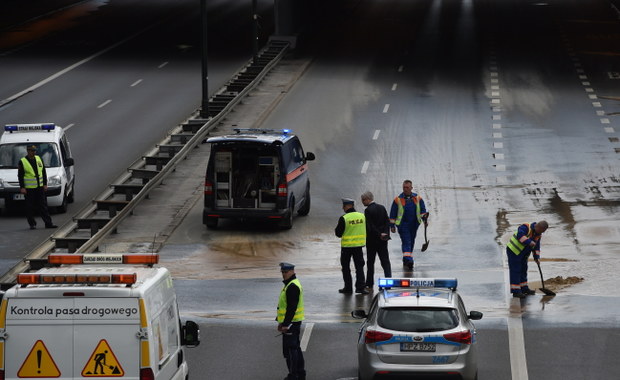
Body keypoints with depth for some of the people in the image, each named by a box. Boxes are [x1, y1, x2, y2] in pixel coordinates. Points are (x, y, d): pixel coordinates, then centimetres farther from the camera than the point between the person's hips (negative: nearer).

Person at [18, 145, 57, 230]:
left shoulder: (39, 159, 10)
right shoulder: (22, 162, -4)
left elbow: (44, 172, 15)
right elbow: (20, 176, -5)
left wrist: (45, 184, 9)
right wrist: (22, 187, -11)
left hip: (40, 187, 4)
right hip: (29, 189, -4)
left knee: (43, 206, 4)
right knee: (30, 207, 1)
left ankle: (48, 223, 3)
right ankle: (32, 224, 9)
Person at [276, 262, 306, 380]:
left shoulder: (292, 287, -19)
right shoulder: (289, 285, 15)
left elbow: (291, 308, -24)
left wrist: (285, 324, -24)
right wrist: (282, 321, 23)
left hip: (291, 323, -11)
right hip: (294, 322, 11)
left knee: (290, 349, -7)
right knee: (296, 347, 16)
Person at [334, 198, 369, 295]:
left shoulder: (344, 218, -16)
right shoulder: (362, 216, -2)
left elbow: (338, 233, -10)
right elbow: (366, 230, 8)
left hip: (346, 245, -3)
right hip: (359, 245, 3)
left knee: (346, 267, 10)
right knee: (359, 266, 8)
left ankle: (348, 287, 11)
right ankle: (360, 287, 0)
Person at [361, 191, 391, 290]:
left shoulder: (368, 210, -14)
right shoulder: (382, 208, 6)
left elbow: (370, 226, -19)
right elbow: (387, 221, 3)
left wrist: (379, 234, -13)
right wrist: (385, 233, -4)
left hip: (372, 240, -5)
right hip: (383, 241, 5)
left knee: (370, 262, 5)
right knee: (385, 261, 7)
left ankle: (369, 284, 9)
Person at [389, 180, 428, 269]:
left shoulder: (418, 199, 4)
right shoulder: (398, 200, -3)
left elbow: (423, 210, 9)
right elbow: (393, 213, 1)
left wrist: (425, 219, -7)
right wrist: (392, 225, -1)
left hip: (414, 224, 4)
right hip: (403, 224, -4)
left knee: (411, 242, 10)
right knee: (406, 242, -15)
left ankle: (407, 260, 22)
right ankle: (407, 259, -25)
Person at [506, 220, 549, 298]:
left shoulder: (538, 235, 4)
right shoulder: (525, 227, -22)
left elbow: (536, 246, 8)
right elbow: (520, 236, -39)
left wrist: (536, 257, -3)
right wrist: (529, 242, -47)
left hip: (523, 254, 9)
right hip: (514, 250, -9)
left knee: (523, 270, 15)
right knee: (515, 271, -8)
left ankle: (524, 289, 26)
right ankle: (516, 291, -8)